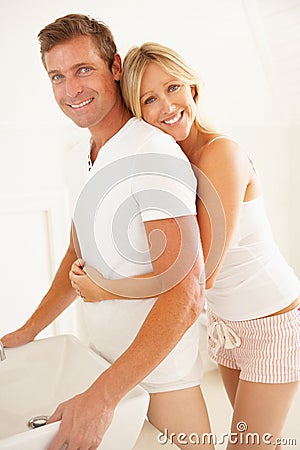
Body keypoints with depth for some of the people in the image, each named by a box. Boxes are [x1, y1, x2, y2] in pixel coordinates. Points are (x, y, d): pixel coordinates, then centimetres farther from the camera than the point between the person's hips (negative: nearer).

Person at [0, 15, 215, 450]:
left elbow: (185, 295, -29)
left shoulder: (151, 156, -23)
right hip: (106, 361, 8)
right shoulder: (92, 156, 7)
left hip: (157, 372, -8)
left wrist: (104, 396, -30)